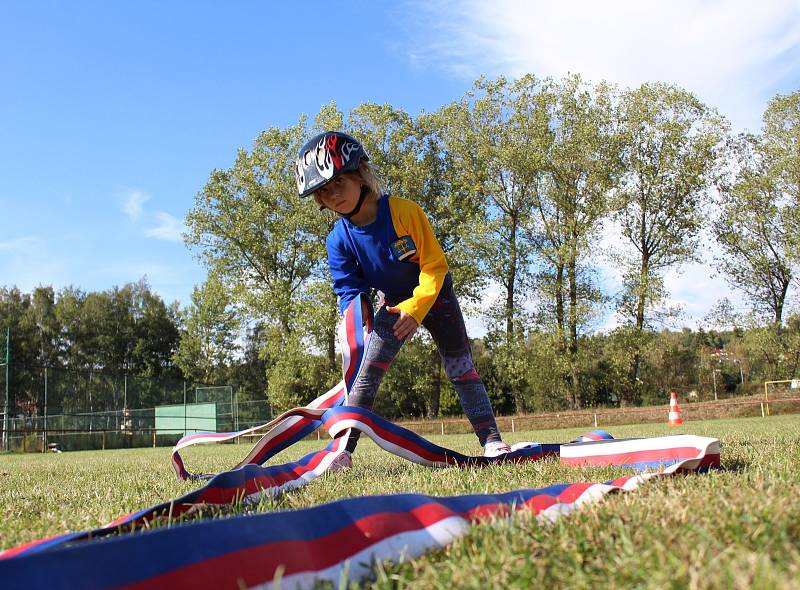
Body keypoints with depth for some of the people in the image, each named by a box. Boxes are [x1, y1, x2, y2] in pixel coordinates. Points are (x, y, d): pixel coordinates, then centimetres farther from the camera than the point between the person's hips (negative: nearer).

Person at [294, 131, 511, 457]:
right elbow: (349, 290, -14)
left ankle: (491, 439, 0)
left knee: (461, 369, -5)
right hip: (394, 304, 3)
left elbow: (435, 263, -25)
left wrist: (416, 307, -37)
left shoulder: (404, 211, -28)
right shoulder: (339, 240, -17)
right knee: (366, 375, -6)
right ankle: (342, 450, -3)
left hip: (433, 294, -3)